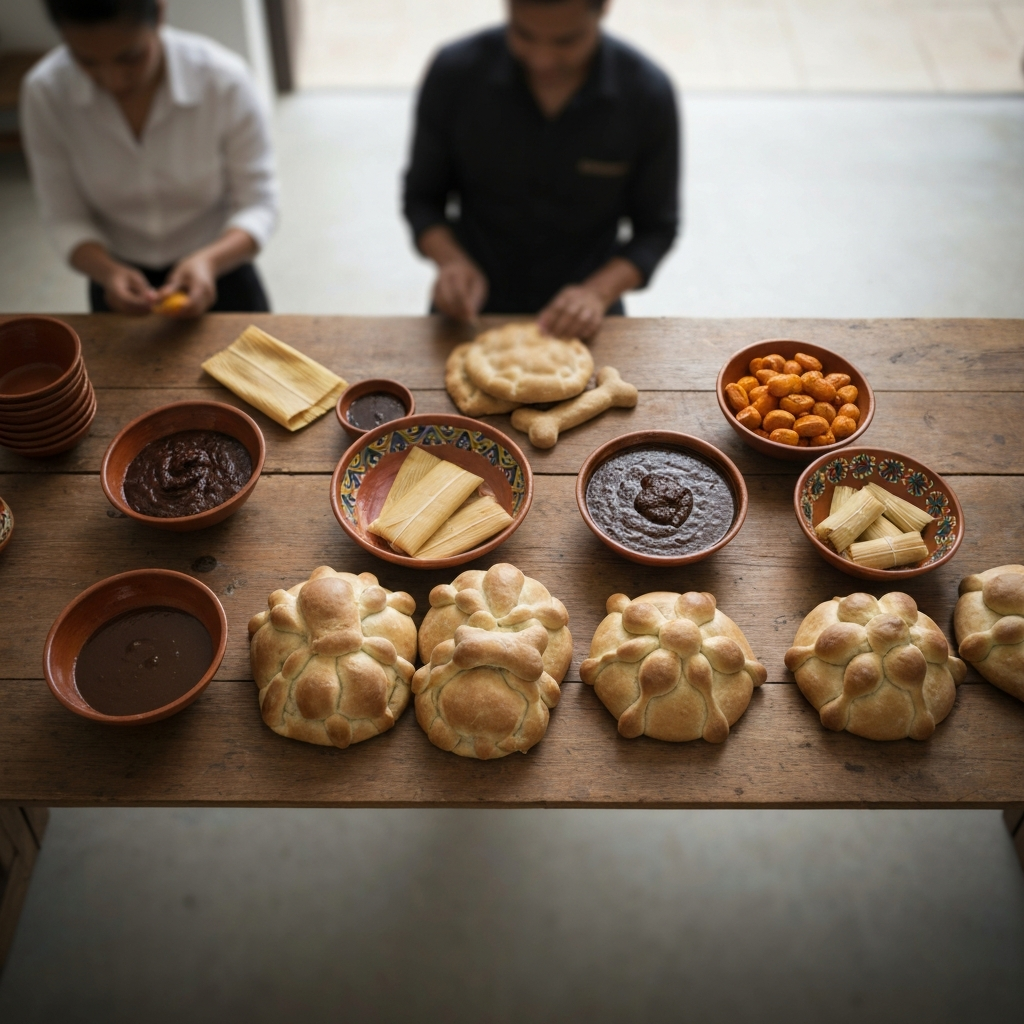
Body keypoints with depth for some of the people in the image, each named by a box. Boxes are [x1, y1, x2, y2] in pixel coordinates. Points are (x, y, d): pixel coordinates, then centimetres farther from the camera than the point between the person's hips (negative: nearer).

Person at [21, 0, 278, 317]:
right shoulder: (44, 92, -19)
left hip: (218, 269, -1)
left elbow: (257, 203, -20)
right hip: (123, 282, 1)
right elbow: (64, 218, -14)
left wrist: (209, 261, -39)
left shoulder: (224, 79, -24)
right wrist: (108, 272, -34)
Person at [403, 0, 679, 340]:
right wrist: (450, 259, -18)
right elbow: (422, 196, 1)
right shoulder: (454, 73, -12)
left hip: (579, 325, 1)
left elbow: (657, 227, -2)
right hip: (474, 313, 0)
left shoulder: (648, 94, -13)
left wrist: (599, 291, -18)